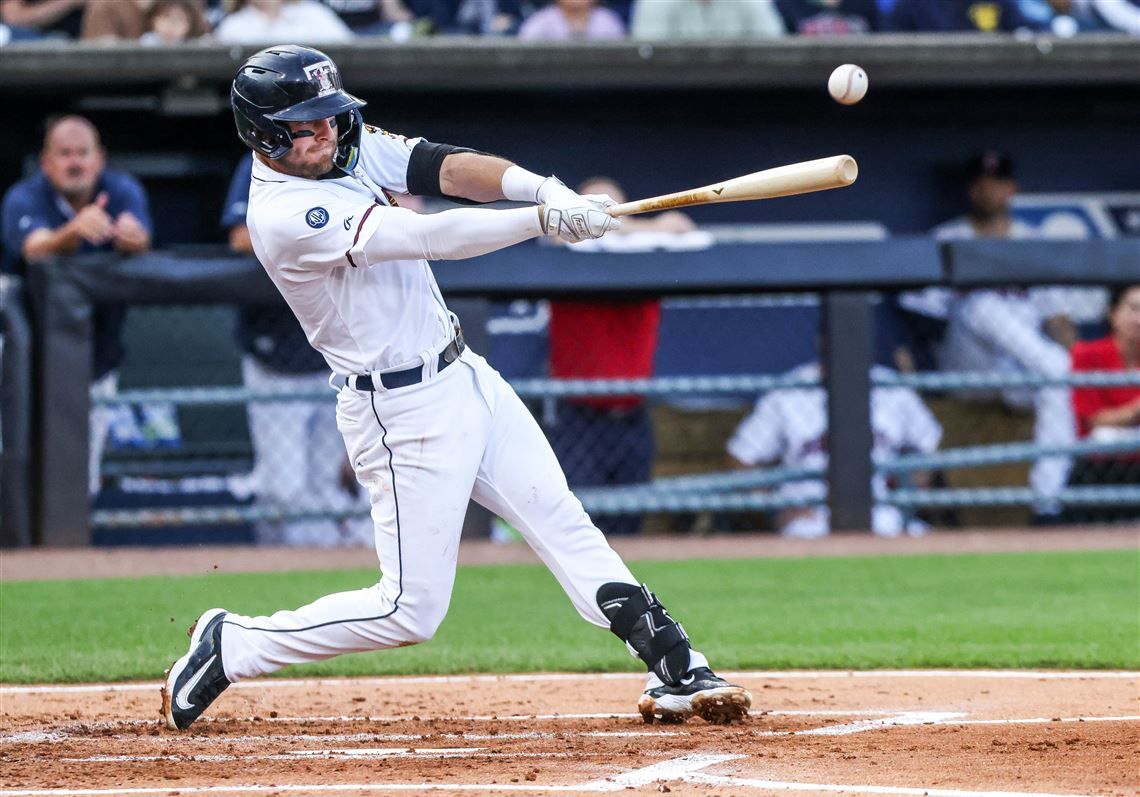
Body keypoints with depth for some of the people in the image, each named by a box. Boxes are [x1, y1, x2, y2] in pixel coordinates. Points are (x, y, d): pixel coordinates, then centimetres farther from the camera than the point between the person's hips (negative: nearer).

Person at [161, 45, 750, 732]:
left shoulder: (350, 146, 3)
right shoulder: (284, 214, -23)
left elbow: (445, 167, -8)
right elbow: (431, 238, -28)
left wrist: (543, 187, -26)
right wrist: (545, 219, -30)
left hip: (463, 375, 8)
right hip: (403, 412, -8)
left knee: (563, 523, 5)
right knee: (411, 610, -3)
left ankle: (677, 674, 8)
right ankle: (229, 648, 9)